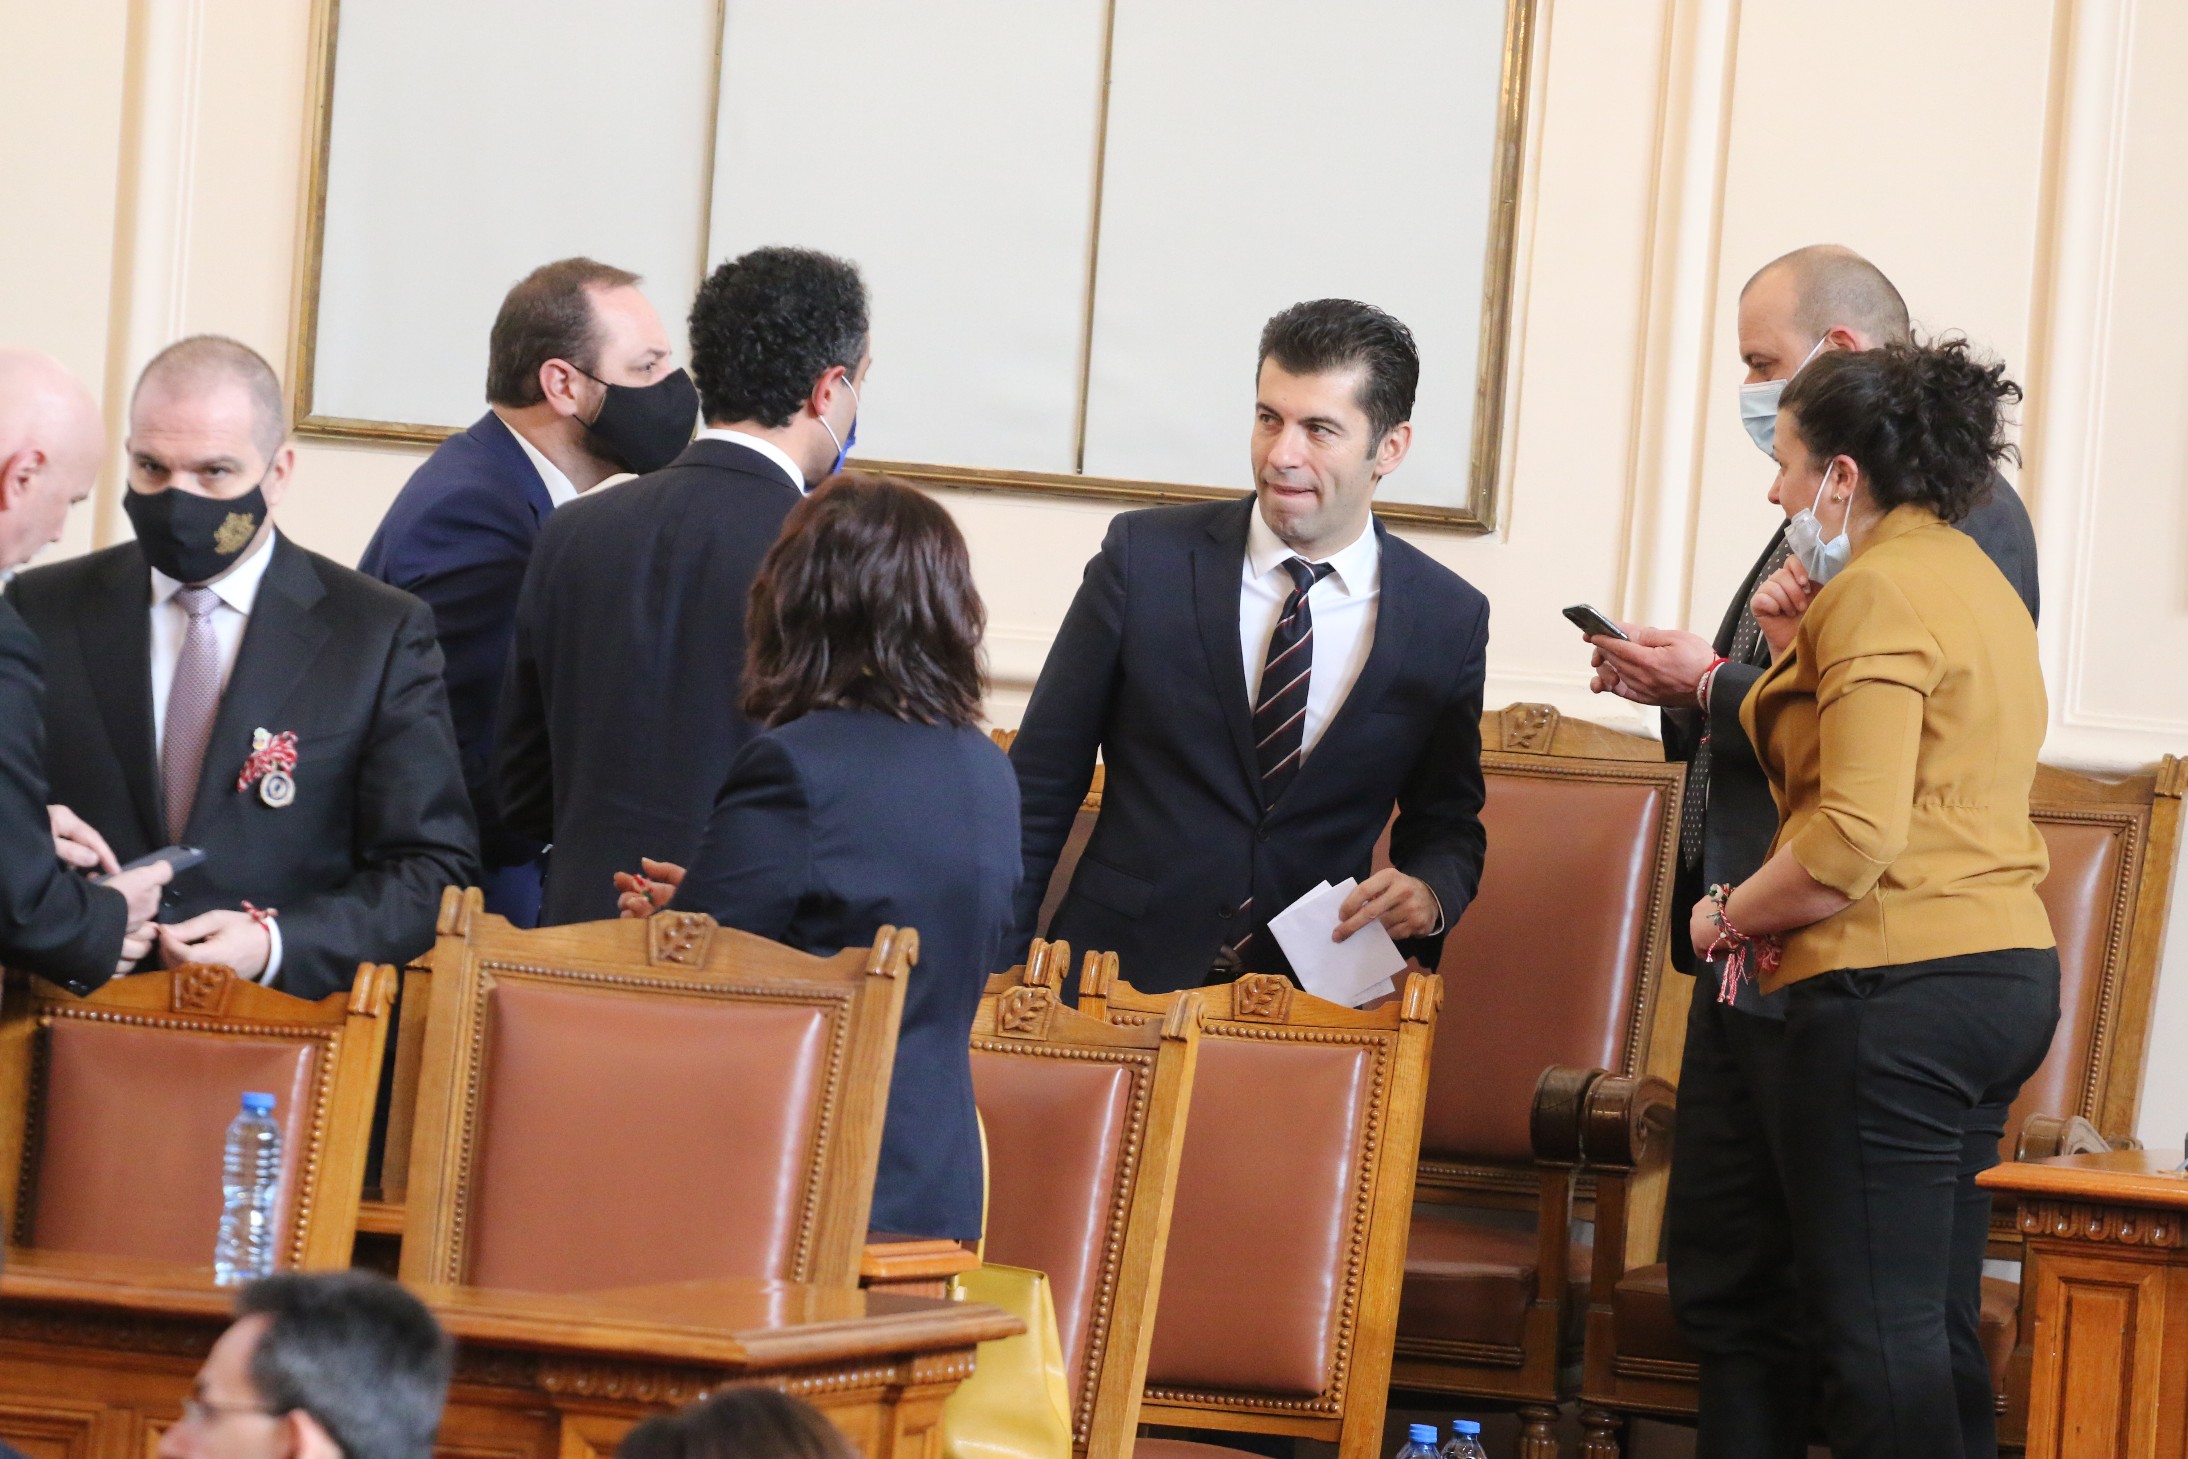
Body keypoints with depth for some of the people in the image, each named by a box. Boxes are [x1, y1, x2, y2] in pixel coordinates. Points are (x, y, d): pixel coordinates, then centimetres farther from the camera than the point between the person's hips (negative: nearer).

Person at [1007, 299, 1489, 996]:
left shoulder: (1448, 619, 7)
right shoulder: (1146, 555, 3)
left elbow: (1447, 826, 18)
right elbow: (1039, 785, 6)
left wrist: (1429, 893, -6)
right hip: (1125, 982, -4)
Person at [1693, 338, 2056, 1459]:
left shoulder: (1878, 591, -13)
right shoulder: (1980, 581, 18)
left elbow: (1856, 836, -21)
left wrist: (1730, 916, -7)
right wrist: (1794, 652, 12)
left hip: (1899, 988, -10)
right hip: (2006, 973, 10)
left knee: (1878, 1334, -9)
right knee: (1936, 1327, 12)